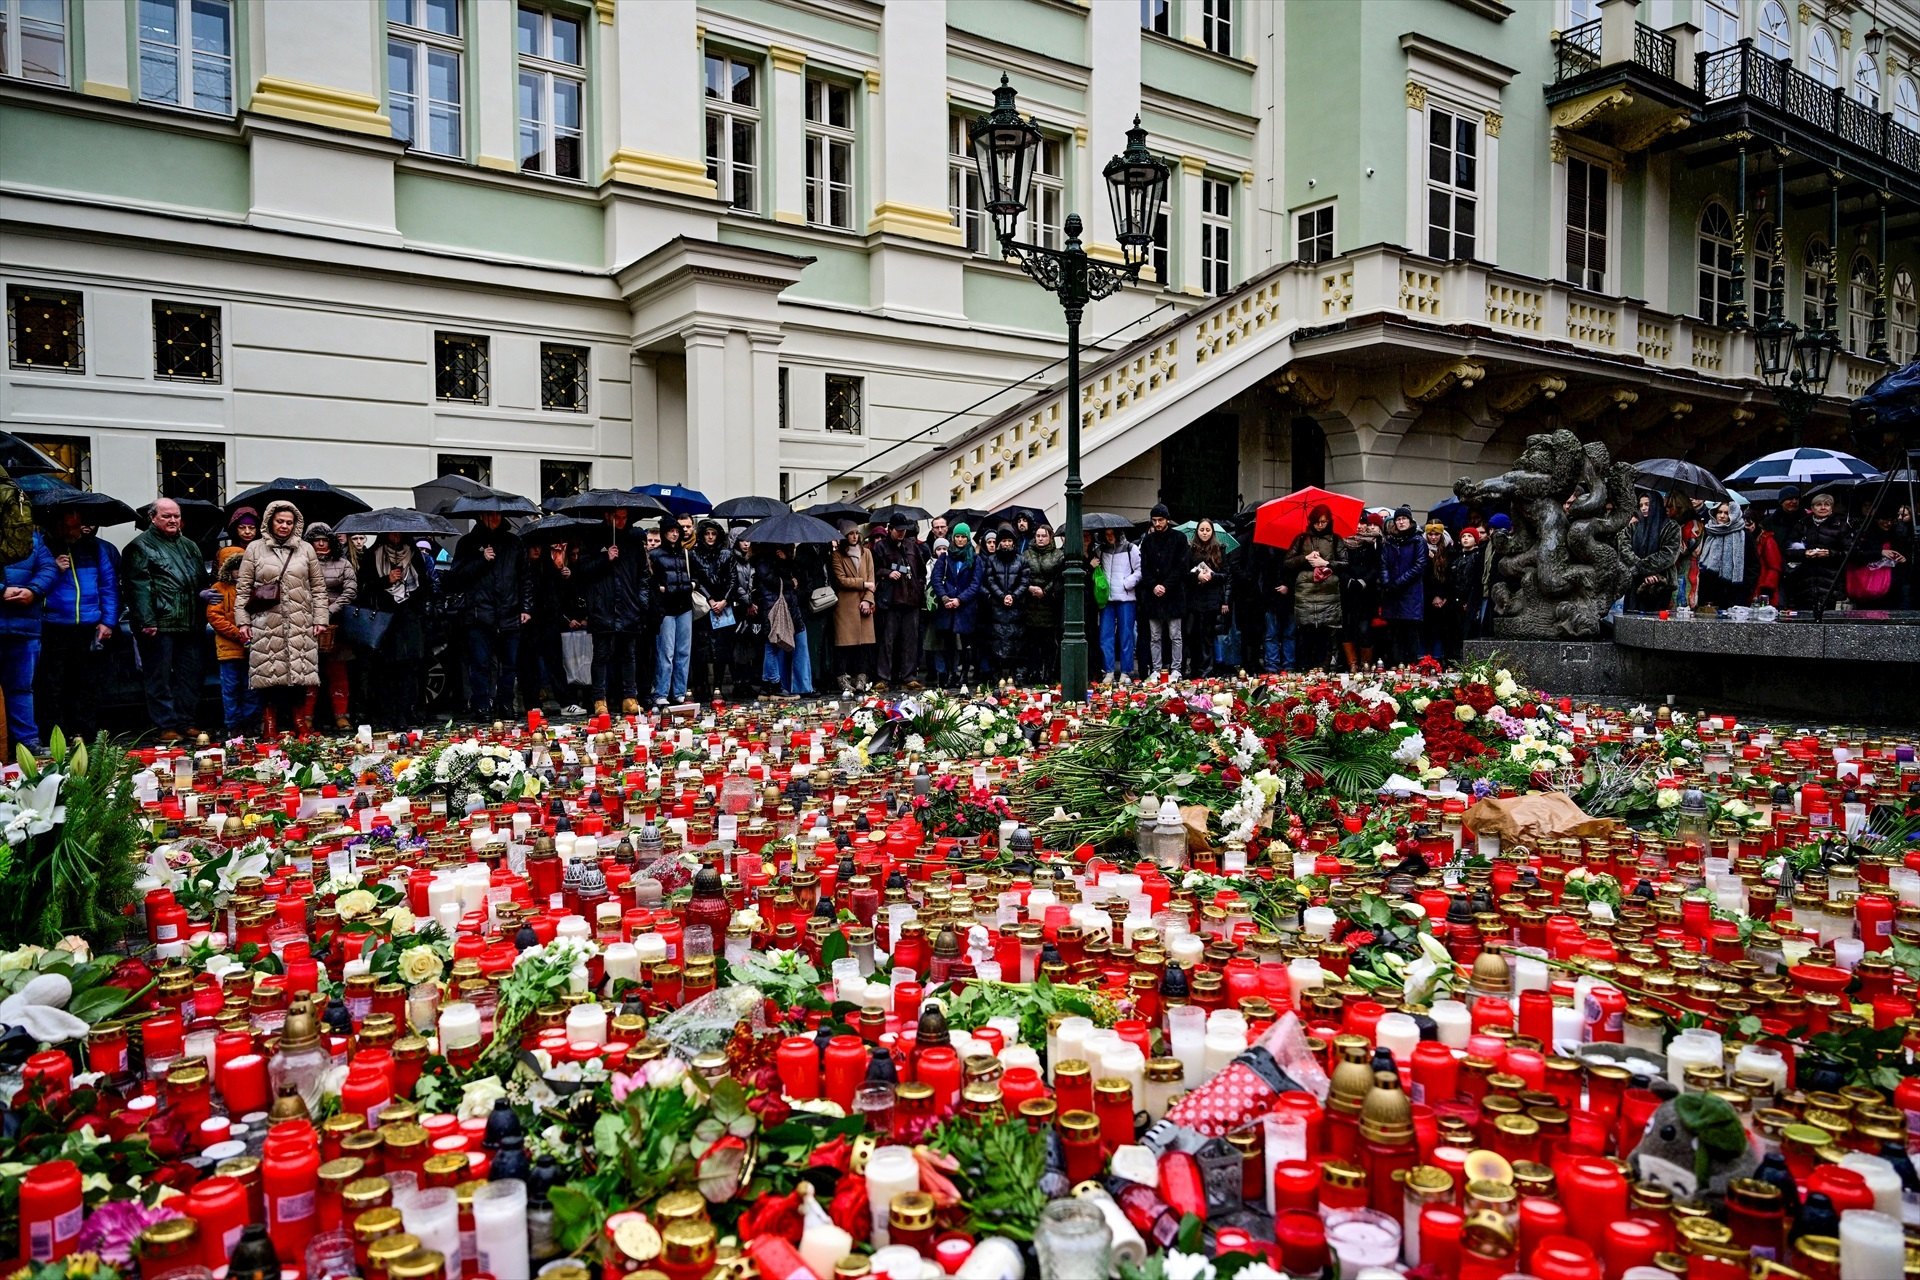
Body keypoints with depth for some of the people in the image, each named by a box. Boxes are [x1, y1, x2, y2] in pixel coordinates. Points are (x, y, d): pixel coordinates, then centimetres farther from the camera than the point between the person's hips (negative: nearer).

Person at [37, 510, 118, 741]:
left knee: (88, 687, 8)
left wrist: (108, 621, 1)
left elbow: (109, 585, 8)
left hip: (90, 630, 2)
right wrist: (54, 571, -14)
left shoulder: (95, 547, 8)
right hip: (54, 629, -2)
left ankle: (83, 735, 15)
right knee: (53, 687, 1)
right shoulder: (44, 547, 1)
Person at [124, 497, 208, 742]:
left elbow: (202, 581, 25)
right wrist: (146, 621, -17)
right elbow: (139, 587, -10)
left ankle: (185, 722, 17)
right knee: (160, 677, -1)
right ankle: (167, 726, 4)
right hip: (159, 625, -7)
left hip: (189, 624, 7)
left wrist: (203, 610, 17)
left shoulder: (189, 546, 20)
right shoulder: (141, 546, -2)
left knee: (190, 676, 9)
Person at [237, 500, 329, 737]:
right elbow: (243, 588, 7)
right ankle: (270, 731, 8)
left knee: (302, 677, -3)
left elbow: (319, 587, 12)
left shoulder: (306, 549, 11)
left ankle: (304, 729, 4)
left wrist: (320, 619, 5)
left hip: (301, 626, 1)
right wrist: (242, 620, 0)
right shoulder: (255, 548, 8)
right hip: (266, 626, -1)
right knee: (269, 677, 0)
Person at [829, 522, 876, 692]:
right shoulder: (837, 555, 2)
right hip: (845, 603, -3)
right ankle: (844, 678, -2)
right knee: (845, 641, -4)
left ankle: (862, 677, 3)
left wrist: (867, 600, -5)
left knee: (864, 640, -1)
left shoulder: (866, 553, 14)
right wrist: (863, 584, -8)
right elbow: (841, 579, -7)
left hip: (863, 603, 3)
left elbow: (871, 579, 8)